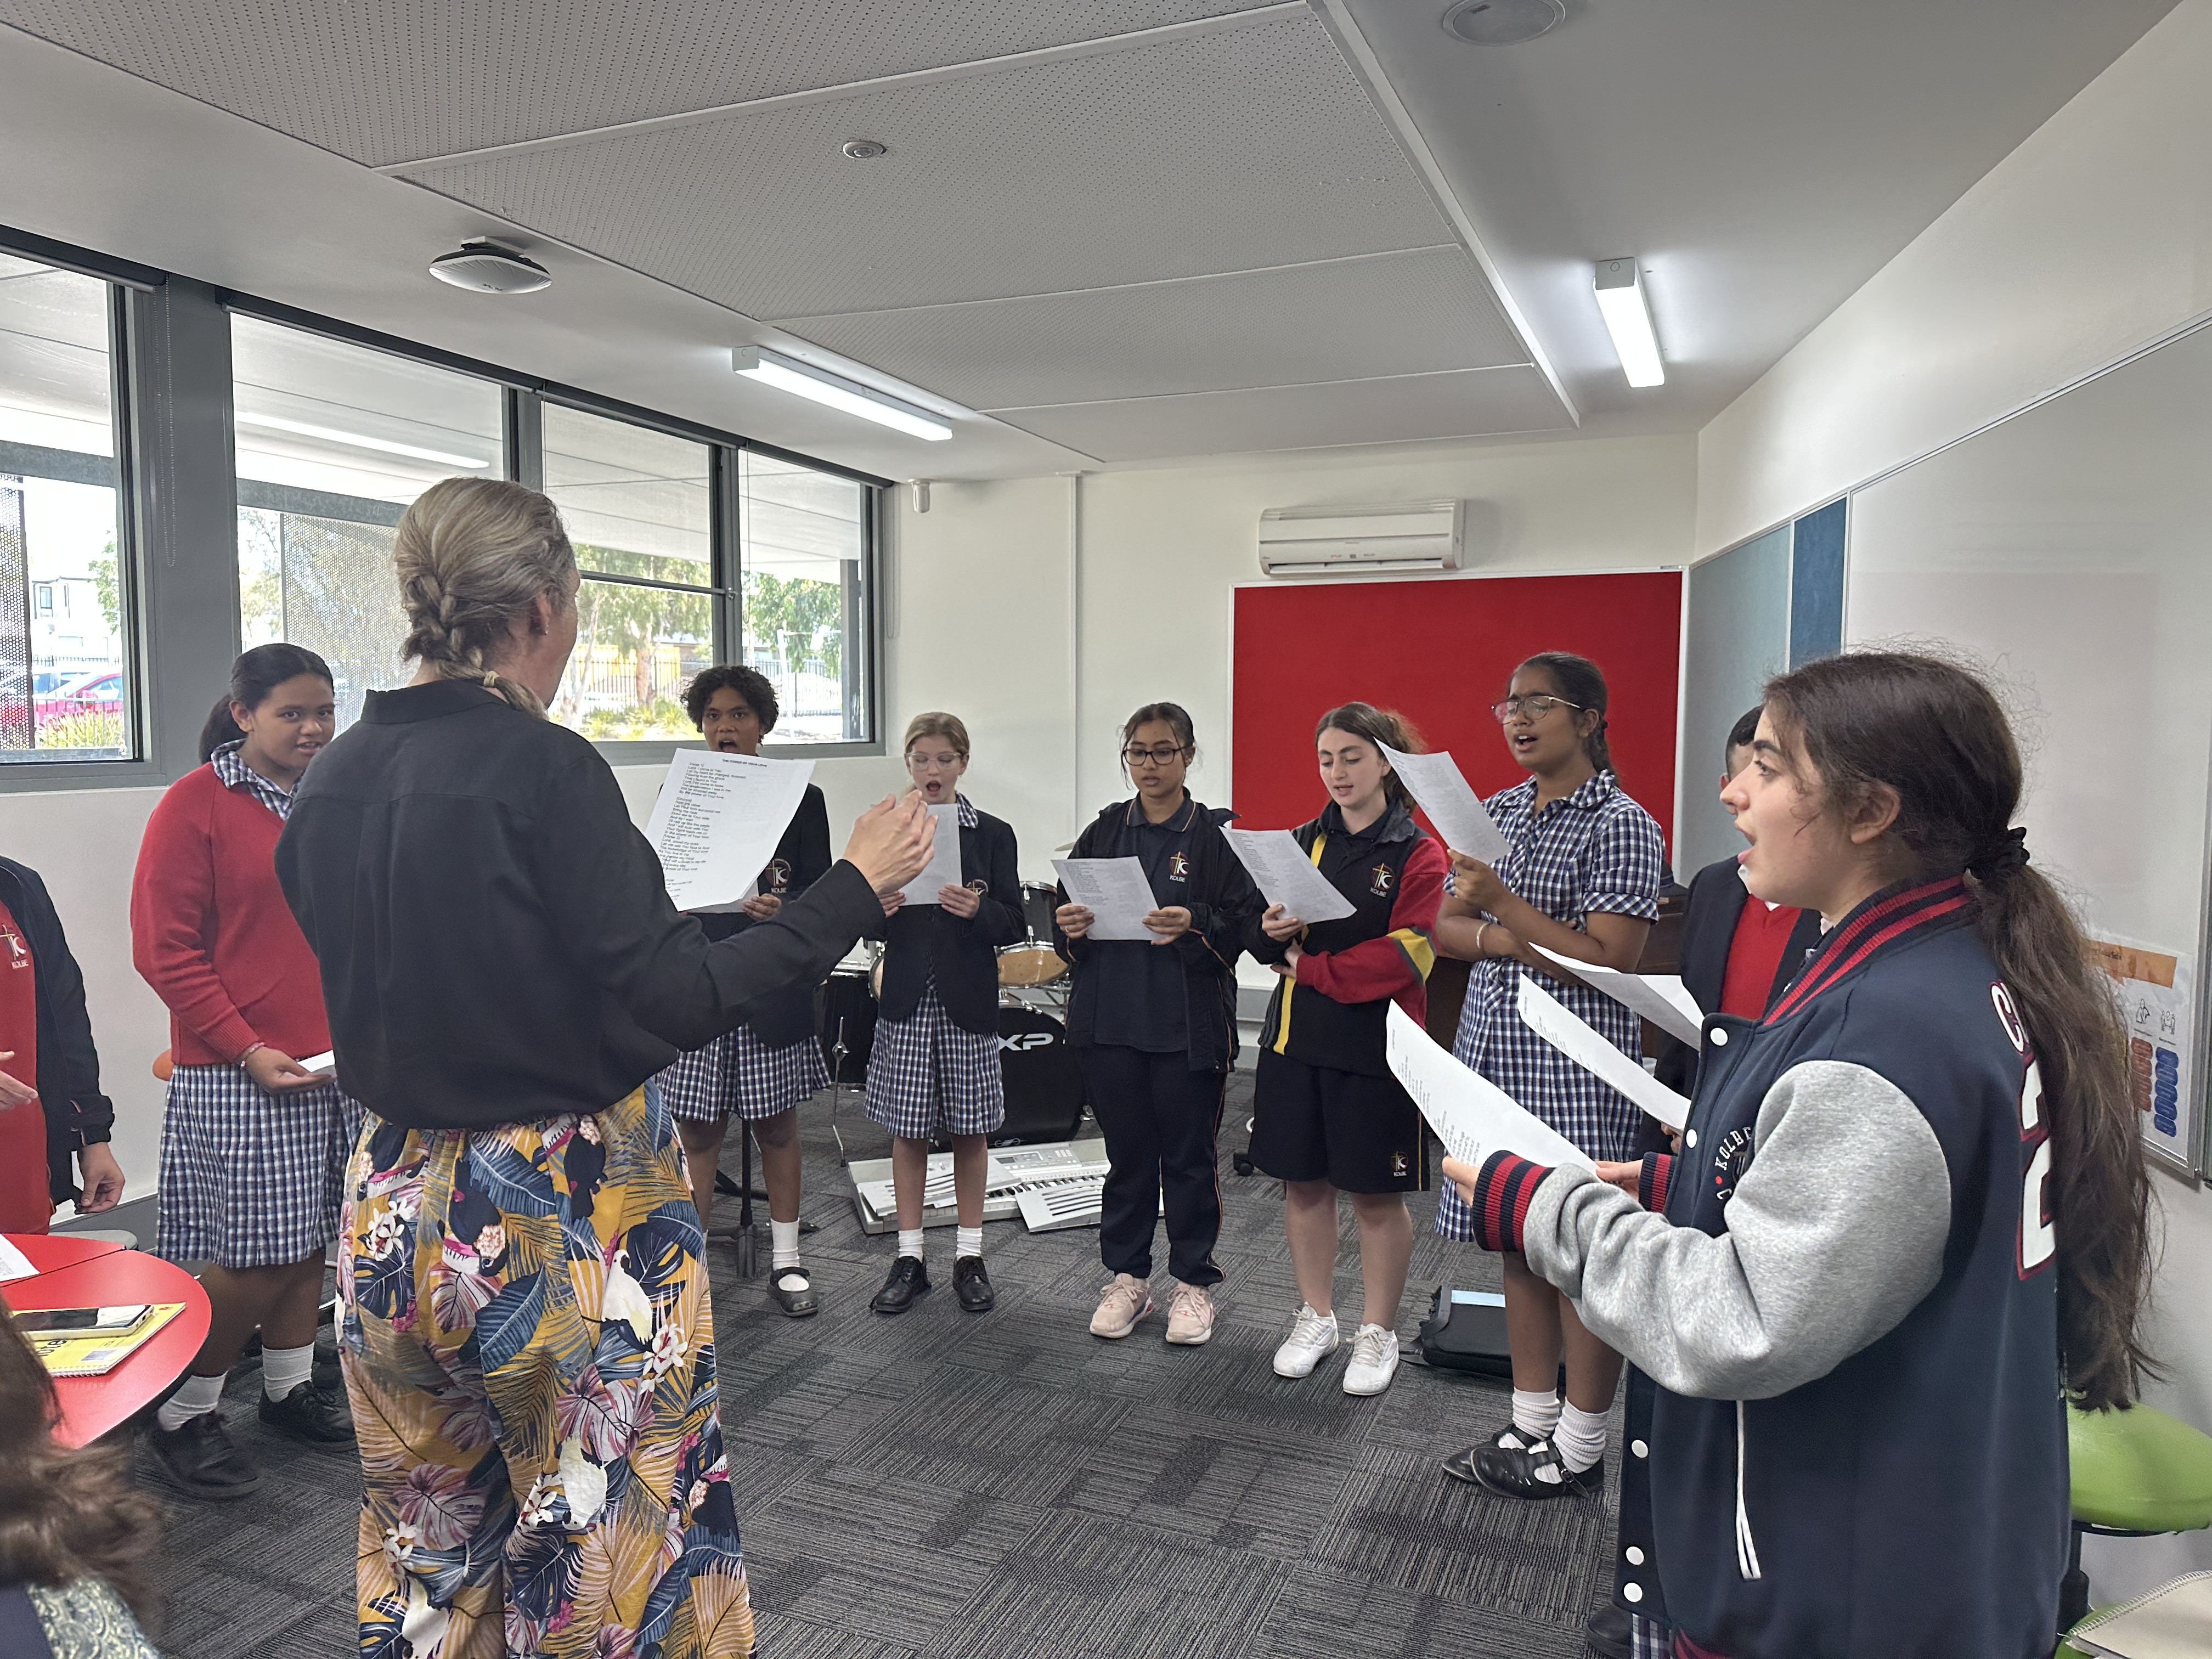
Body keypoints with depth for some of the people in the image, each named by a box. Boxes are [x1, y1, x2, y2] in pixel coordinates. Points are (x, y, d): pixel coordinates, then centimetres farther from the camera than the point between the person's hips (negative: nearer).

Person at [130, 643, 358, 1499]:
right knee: (257, 1255, -3)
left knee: (307, 1240, 14)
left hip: (338, 1065, 6)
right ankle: (182, 1414, 18)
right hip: (237, 1074, -5)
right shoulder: (195, 804, -8)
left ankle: (290, 1388, 31)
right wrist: (247, 1050, -15)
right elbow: (165, 951, -10)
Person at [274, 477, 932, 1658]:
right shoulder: (544, 768, -19)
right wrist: (851, 891, -14)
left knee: (429, 1545, 23)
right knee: (617, 1542, 12)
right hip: (562, 1217, -7)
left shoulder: (333, 781, 2)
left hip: (399, 1210, 7)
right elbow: (671, 1005, -21)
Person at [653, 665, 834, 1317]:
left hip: (772, 985, -1)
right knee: (696, 1128, 5)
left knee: (777, 1123, 10)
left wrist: (779, 910, -20)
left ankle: (786, 1260, 24)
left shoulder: (800, 798, 2)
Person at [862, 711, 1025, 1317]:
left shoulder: (992, 834, 1)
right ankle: (909, 1257, 19)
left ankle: (969, 1255, 21)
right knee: (908, 1130, 6)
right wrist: (880, 910, -16)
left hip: (968, 998, -1)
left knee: (970, 1129, 7)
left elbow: (1014, 925, -2)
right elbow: (868, 925, 6)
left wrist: (977, 910, -22)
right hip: (907, 995, 1)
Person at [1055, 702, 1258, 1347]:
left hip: (1190, 1024, -3)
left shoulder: (1218, 834, -1)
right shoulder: (1103, 832, 9)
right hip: (1110, 1021, 3)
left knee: (1191, 1155, 8)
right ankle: (1127, 1277, 27)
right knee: (1127, 1154, 12)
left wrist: (1195, 926, -25)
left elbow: (1245, 925, -7)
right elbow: (1066, 917, 10)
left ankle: (1193, 1282, 23)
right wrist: (1070, 928, -12)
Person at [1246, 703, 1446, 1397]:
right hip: (1297, 1035, 4)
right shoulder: (1303, 843, 9)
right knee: (1303, 1183, 11)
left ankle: (1378, 1333, 24)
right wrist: (1272, 932, -12)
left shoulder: (1418, 855, -5)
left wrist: (1311, 967, -13)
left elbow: (1402, 957, -16)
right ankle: (1316, 1319, 29)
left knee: (1377, 1194, 6)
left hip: (1375, 1044, -4)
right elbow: (1263, 946, 11)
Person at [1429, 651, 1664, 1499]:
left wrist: (1503, 904, -23)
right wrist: (1503, 939, -12)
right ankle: (1531, 1423, 29)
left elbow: (1609, 962, -18)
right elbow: (1446, 927, 8)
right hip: (1495, 1048, 7)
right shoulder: (1497, 810, 10)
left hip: (1573, 1063, -7)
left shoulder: (1620, 823, -11)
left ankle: (1581, 1448, 20)